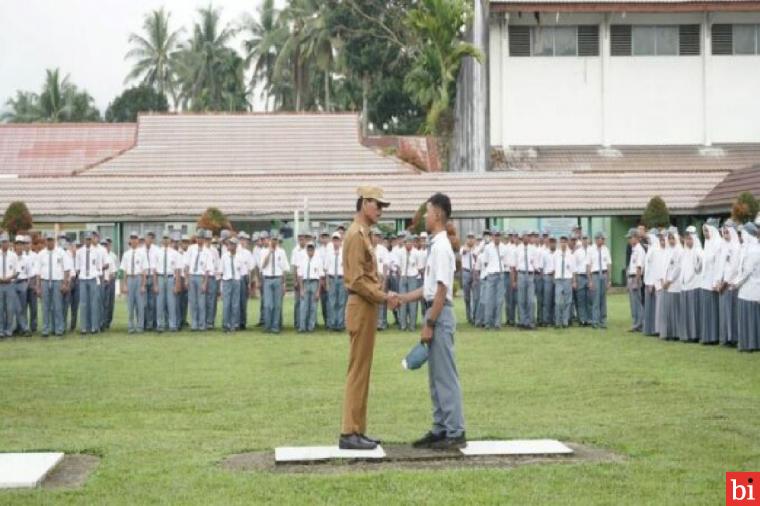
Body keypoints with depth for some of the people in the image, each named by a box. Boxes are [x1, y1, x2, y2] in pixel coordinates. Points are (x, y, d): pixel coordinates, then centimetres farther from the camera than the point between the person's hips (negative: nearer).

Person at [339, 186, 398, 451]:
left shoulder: (363, 234, 18)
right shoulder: (356, 234, -14)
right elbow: (357, 280, -20)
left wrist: (384, 294, 8)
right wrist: (383, 297, -17)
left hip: (367, 307, 10)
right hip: (362, 308, -10)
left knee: (362, 371, 11)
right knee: (358, 371, -8)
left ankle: (357, 430, 16)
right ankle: (350, 433, -5)